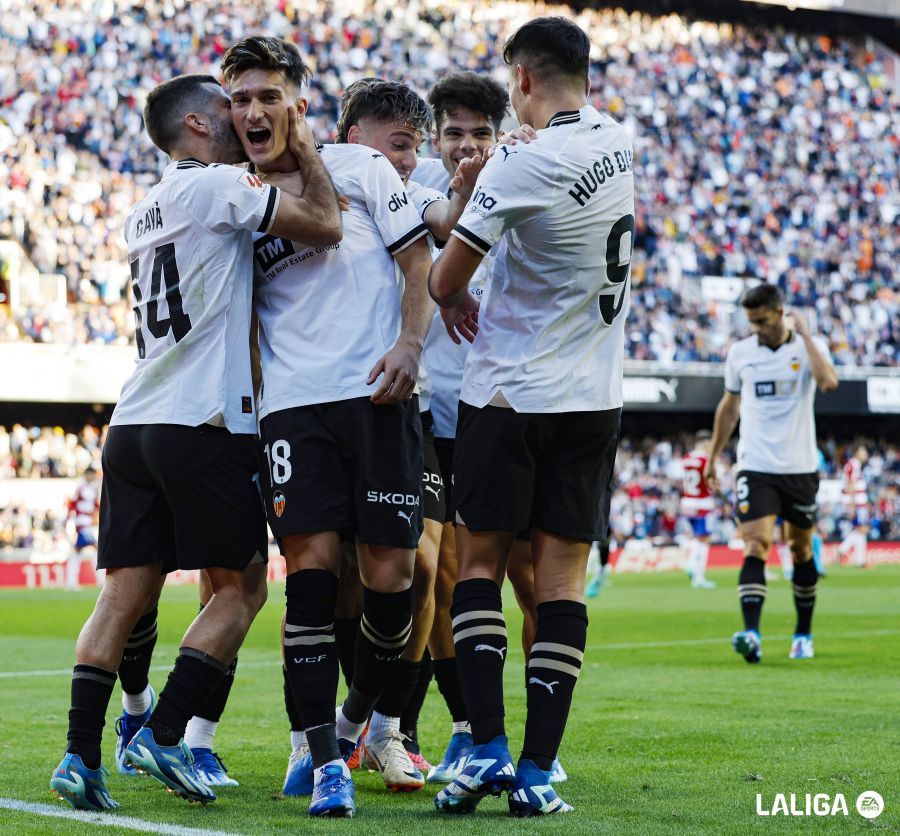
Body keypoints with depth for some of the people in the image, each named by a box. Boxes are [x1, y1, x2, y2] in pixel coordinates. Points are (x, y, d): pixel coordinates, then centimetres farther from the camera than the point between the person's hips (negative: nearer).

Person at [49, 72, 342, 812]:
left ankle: (81, 757, -1)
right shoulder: (217, 186, -5)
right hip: (205, 424, -8)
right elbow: (325, 228, -9)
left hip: (133, 424, 8)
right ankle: (163, 735, -4)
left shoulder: (144, 214, 21)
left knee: (126, 592, 5)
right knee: (242, 586, 4)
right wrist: (305, 149, 6)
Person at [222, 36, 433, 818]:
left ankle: (356, 719, 21)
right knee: (311, 569, -9)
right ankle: (324, 755, -7)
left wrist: (410, 345, -10)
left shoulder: (359, 167, 6)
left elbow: (418, 260, 4)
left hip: (377, 395, -2)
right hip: (292, 403, 2)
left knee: (390, 573, -3)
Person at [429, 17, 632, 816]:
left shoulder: (524, 164, -16)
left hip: (510, 394, -5)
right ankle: (538, 771, 1)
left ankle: (489, 749, -2)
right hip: (595, 398, 5)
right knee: (562, 576, 4)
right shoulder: (619, 143, 4)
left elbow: (447, 275, -9)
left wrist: (454, 301, 13)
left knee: (479, 562, 8)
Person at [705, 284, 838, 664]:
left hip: (799, 467, 0)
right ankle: (751, 635, -26)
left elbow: (828, 381, -26)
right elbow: (729, 405, 17)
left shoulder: (810, 345, -4)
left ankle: (803, 634, 26)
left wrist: (803, 333, -21)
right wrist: (713, 456, 19)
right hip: (755, 467, 0)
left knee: (801, 550, 11)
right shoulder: (739, 353, 3)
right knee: (755, 547, -15)